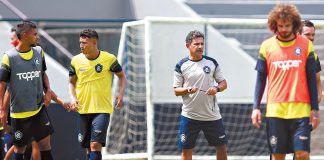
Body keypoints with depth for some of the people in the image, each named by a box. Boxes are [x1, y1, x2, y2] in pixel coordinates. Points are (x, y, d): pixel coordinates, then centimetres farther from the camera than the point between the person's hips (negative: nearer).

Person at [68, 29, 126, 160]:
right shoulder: (76, 60, 1)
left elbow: (121, 76, 8)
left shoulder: (109, 59, -7)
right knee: (88, 148, 10)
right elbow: (71, 82, 12)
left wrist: (121, 93, -8)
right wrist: (73, 98, -6)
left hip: (102, 109, -4)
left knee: (96, 145, -17)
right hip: (84, 109, 4)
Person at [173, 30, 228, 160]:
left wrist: (217, 88, -13)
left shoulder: (212, 63, 5)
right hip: (189, 116, -2)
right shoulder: (181, 66, 0)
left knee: (222, 146, 4)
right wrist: (187, 90, -19)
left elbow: (223, 83, 9)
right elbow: (176, 90, 1)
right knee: (186, 149, 1)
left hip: (212, 115, 2)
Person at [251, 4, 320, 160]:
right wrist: (256, 107, 1)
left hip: (300, 110, -1)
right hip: (275, 110, 1)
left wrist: (315, 109, -1)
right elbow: (261, 79, 8)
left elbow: (311, 79, 4)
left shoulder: (305, 45, 2)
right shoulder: (267, 46, 4)